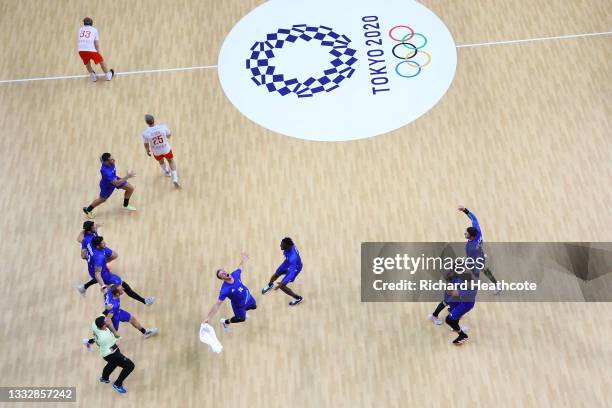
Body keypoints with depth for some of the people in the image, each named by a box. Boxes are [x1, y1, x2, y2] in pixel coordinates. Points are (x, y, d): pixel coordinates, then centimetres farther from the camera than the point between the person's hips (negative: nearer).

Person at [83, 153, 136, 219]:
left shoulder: (108, 162, -26)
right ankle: (87, 210, 47)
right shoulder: (106, 171, -48)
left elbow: (101, 157, 1)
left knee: (131, 188, 8)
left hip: (114, 179, 7)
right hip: (107, 185, -7)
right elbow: (117, 183, -43)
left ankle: (126, 205, 35)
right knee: (102, 199, 20)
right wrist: (127, 177, -40)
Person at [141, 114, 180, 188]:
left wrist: (147, 151, 12)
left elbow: (146, 144, -9)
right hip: (166, 149, 0)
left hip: (156, 152, 0)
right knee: (171, 161, 26)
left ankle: (167, 172, 60)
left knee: (161, 161, 33)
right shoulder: (163, 127, -25)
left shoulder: (145, 133, -27)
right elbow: (169, 135, -5)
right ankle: (175, 178, 17)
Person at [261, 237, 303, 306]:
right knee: (276, 274, 25)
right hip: (288, 263, 7)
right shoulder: (289, 244, -27)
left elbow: (292, 273, -47)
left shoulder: (292, 257, -47)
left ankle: (298, 298, 24)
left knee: (282, 286, 0)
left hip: (294, 268, -7)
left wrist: (283, 283, -56)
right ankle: (270, 285, 62)